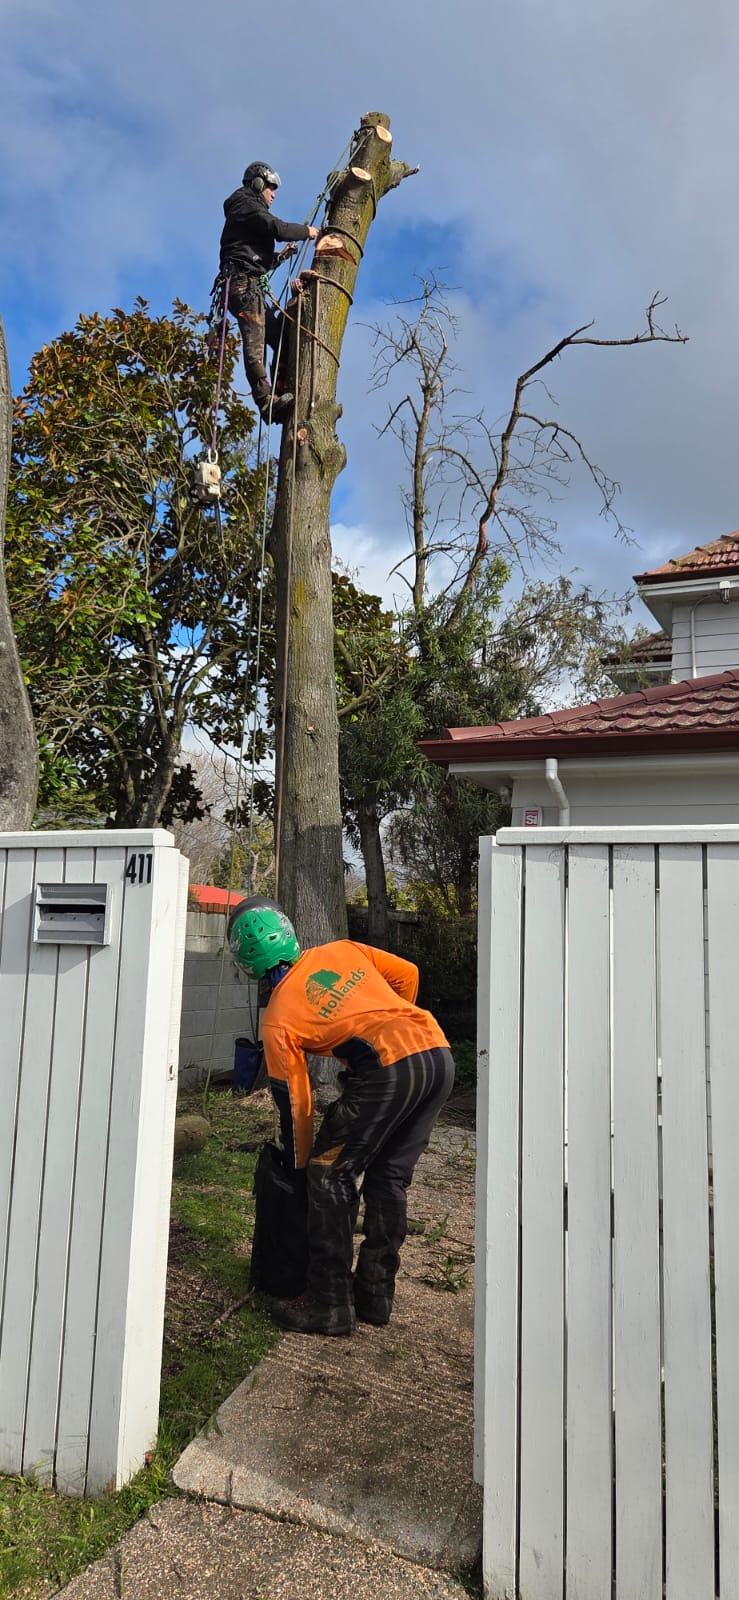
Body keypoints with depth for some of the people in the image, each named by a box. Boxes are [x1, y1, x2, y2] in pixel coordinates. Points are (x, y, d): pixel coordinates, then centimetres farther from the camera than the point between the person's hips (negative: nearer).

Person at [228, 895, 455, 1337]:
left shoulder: (277, 1020, 7)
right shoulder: (341, 951, 20)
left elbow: (294, 1103, 12)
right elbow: (408, 974, 21)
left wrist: (301, 1166, 25)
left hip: (390, 1068, -7)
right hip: (440, 1054, 7)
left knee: (331, 1175, 9)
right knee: (389, 1177, 19)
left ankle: (329, 1303, 12)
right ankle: (375, 1294, 27)